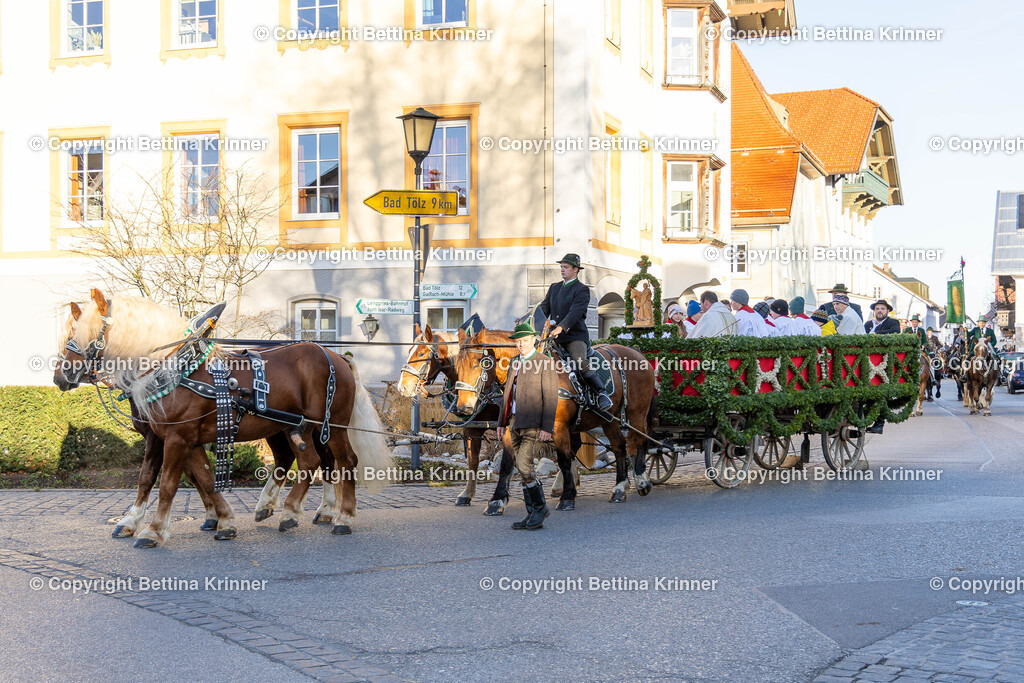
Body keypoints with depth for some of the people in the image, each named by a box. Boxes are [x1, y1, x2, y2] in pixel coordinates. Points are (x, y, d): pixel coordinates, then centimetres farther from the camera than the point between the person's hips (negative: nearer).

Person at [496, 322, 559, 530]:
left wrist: (547, 427, -18)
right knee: (523, 470, 8)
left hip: (534, 424, -8)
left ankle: (540, 507, 4)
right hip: (515, 423, 8)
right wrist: (501, 423, 15)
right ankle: (533, 515, 15)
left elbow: (551, 397, -12)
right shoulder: (514, 363, 15)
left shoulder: (546, 363, -8)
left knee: (524, 467, -14)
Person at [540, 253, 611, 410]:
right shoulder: (554, 288, 18)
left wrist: (560, 328, -31)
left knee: (581, 364, -27)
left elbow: (575, 312, -17)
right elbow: (544, 309, 13)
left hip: (575, 336, -7)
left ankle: (602, 394, -18)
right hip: (554, 337, 7)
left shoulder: (582, 290, -4)